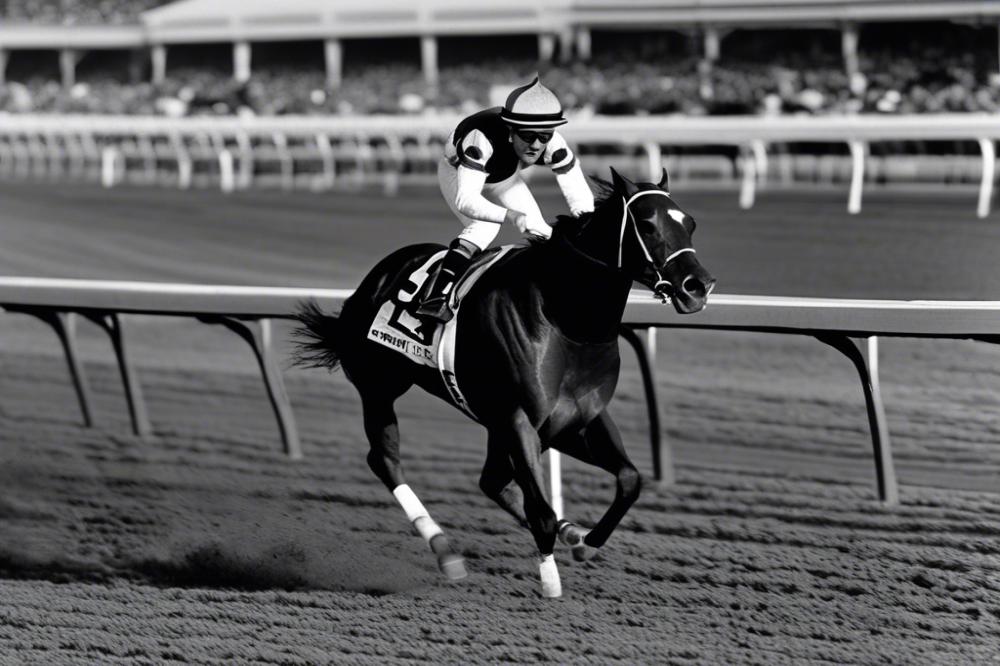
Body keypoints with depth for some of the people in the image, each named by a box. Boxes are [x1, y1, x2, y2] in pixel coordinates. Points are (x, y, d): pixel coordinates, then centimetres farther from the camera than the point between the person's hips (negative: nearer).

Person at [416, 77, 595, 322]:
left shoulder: (553, 144, -33)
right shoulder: (481, 138, -47)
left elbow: (581, 200, -30)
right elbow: (465, 199, -53)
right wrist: (511, 216, -67)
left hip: (504, 179, 5)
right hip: (458, 173, -5)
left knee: (541, 233, -6)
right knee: (484, 227, -30)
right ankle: (435, 298, -30)